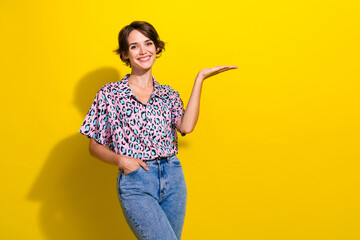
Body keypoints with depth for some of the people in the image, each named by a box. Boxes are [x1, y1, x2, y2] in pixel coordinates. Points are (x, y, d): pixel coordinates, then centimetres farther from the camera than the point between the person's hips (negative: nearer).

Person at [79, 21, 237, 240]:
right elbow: (95, 146, 4)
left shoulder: (168, 94, 11)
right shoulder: (110, 94, 1)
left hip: (173, 176, 4)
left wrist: (200, 79, -4)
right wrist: (120, 159, -15)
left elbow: (186, 127, -9)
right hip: (135, 181, -4)